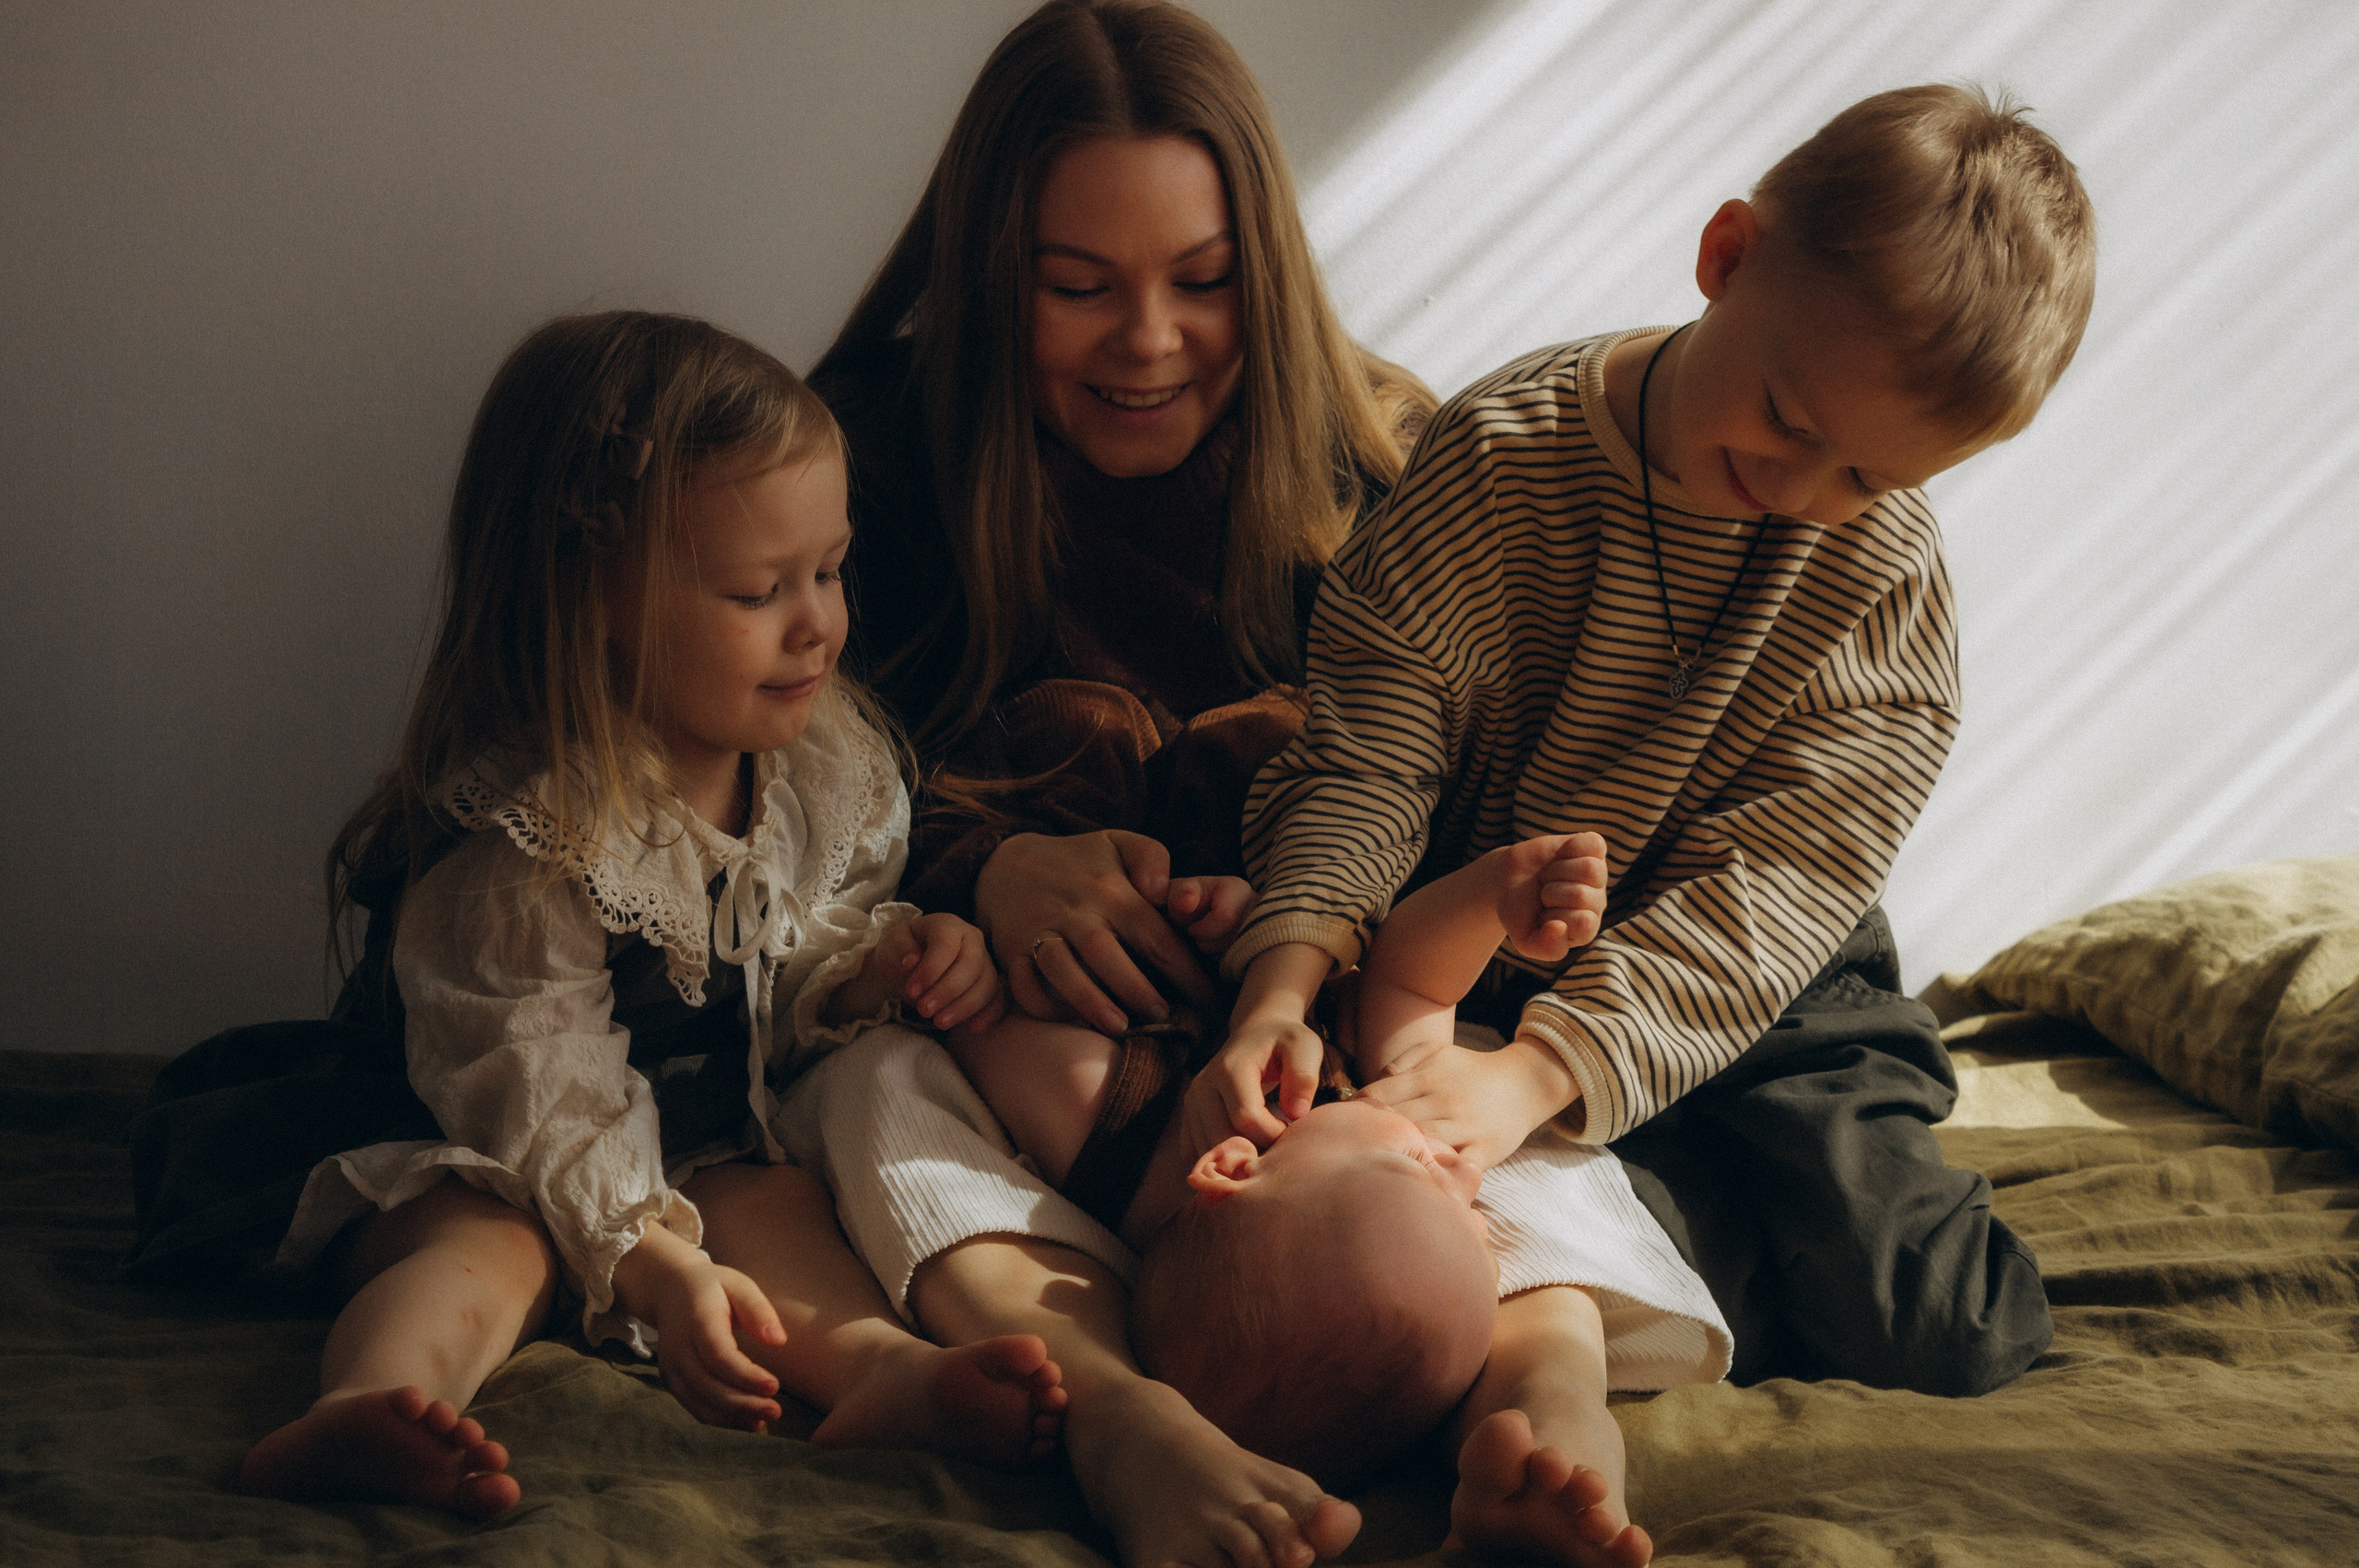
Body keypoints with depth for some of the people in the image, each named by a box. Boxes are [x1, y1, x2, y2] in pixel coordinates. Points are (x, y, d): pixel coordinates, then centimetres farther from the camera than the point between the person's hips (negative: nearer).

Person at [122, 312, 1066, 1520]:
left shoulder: (828, 773, -2)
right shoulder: (521, 844, -25)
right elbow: (542, 1099, -27)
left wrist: (875, 963, -9)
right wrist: (657, 1269, -37)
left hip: (699, 1139, 6)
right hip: (458, 1154, -5)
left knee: (776, 1203, -23)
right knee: (493, 1245, -34)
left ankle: (880, 1368, -48)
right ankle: (365, 1407, -59)